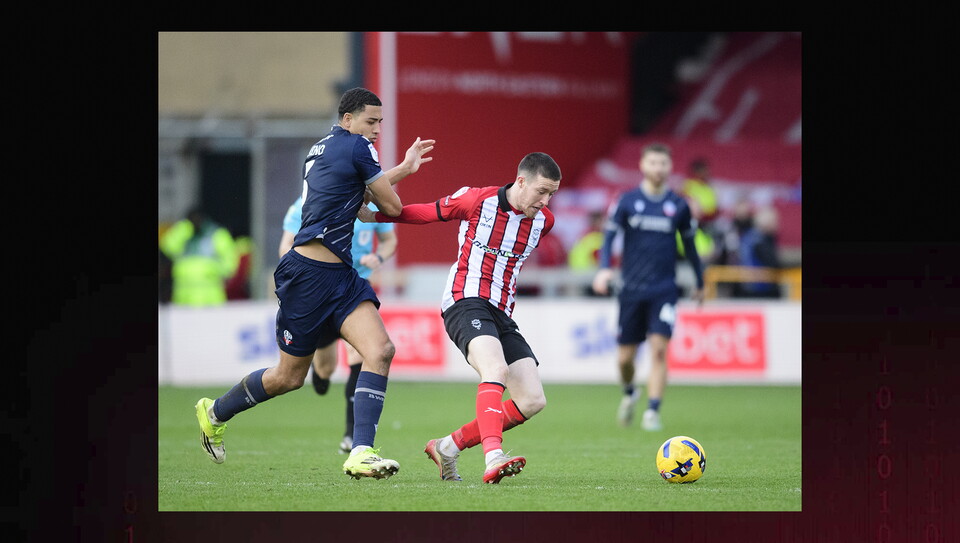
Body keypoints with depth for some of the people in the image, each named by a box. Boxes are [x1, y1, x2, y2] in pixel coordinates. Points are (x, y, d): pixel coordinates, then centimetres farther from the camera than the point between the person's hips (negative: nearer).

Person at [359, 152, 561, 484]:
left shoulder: (543, 220, 9)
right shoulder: (477, 200, -6)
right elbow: (427, 213, 8)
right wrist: (374, 216, 7)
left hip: (502, 315, 7)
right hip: (467, 303, -7)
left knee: (532, 401, -4)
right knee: (496, 370, -34)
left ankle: (447, 448, 6)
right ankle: (493, 458, -51)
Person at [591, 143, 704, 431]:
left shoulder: (678, 205, 4)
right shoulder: (627, 201, 1)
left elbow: (689, 244, 16)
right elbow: (609, 236, -1)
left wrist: (700, 283, 23)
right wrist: (604, 268, -19)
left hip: (664, 290, 0)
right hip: (631, 289, 0)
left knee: (659, 349, -15)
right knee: (625, 356, 5)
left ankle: (652, 411, -10)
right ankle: (629, 393, 36)